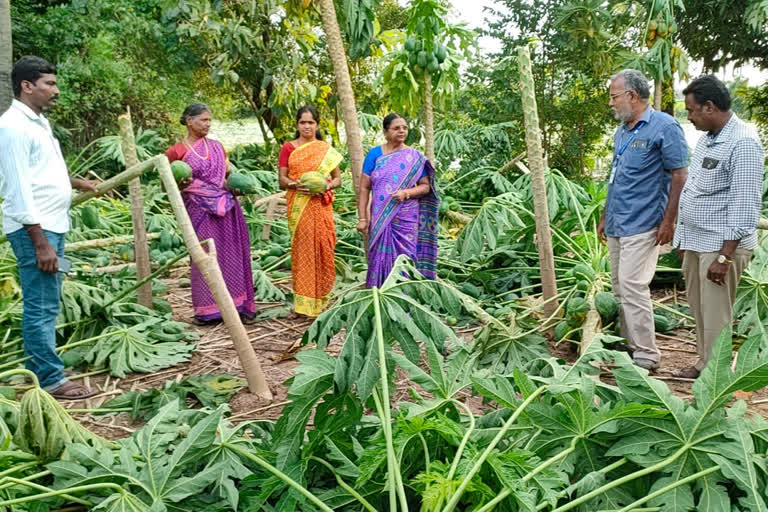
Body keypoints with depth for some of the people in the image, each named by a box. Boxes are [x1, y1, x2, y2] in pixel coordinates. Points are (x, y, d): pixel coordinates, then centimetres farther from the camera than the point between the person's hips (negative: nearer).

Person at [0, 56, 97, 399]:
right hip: (34, 230, -10)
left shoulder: (38, 122, 15)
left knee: (45, 305, 15)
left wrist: (76, 183, 39)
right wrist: (40, 242, -23)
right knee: (41, 307, -4)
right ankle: (51, 380, 3)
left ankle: (36, 372, 26)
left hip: (51, 226, 10)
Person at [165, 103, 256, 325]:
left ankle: (238, 304, 11)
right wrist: (179, 184, -19)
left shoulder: (216, 147, 13)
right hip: (201, 211, -4)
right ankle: (208, 309, 10)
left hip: (227, 208, 4)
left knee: (232, 255, 3)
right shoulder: (176, 152, -1)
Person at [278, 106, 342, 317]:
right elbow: (281, 179, 4)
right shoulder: (288, 148, 7)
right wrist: (295, 184, -17)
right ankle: (305, 302, 5)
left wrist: (328, 185, -11)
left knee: (323, 248, -2)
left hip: (321, 205, 1)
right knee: (303, 249, -2)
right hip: (298, 205, -1)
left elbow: (338, 178, 11)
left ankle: (322, 297, 12)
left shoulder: (327, 149, 10)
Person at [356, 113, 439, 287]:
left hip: (406, 219, 0)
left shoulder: (414, 157, 3)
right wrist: (362, 218, -4)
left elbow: (426, 186, 3)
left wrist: (406, 193, -16)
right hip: (380, 219, 0)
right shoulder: (375, 154, 2)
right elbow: (364, 188, 1)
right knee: (380, 258, 3)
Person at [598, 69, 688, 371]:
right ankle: (627, 345, 22)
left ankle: (646, 356, -2)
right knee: (619, 286, 11)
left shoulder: (664, 127, -10)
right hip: (617, 225, 9)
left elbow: (680, 176, -12)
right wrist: (605, 217, 21)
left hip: (642, 225, -9)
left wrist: (668, 222, -16)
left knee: (633, 286, -11)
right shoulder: (621, 131, 15)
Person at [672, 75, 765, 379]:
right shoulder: (708, 138, 12)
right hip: (696, 242, 9)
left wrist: (724, 257, -21)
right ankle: (704, 365, 31)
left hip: (721, 245, -9)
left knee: (715, 318, -1)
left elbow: (745, 206, -20)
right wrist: (683, 239, 19)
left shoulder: (743, 143, -16)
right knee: (698, 308, 17)